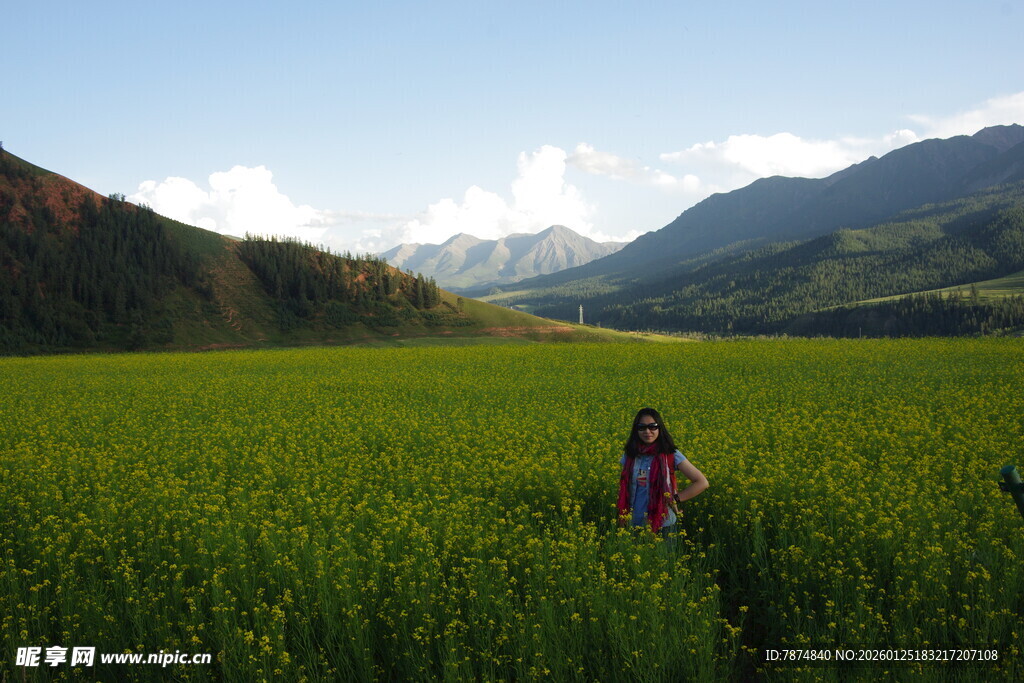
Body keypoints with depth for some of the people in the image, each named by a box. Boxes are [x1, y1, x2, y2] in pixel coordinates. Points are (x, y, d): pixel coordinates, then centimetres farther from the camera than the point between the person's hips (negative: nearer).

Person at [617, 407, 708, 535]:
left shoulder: (670, 455, -7)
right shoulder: (630, 455, 4)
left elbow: (702, 483, -7)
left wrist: (676, 499, -9)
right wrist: (622, 521, 6)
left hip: (663, 525, -3)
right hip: (634, 525, 3)